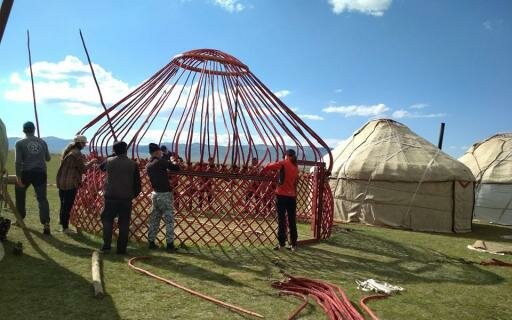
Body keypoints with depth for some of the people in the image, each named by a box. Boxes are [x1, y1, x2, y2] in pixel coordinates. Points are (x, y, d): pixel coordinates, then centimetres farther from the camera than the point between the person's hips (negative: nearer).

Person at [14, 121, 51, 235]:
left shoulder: (20, 143, -1)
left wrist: (18, 177, -9)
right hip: (40, 173, 2)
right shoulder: (42, 142, 9)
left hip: (26, 172, -2)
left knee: (20, 195, 23)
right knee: (42, 198, -2)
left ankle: (20, 218, 36)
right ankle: (46, 224, -15)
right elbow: (47, 158, 18)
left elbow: (18, 161, -9)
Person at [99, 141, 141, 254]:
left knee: (107, 220, 15)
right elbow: (137, 182, -1)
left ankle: (106, 246, 8)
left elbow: (101, 167, 23)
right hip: (126, 198, 0)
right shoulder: (133, 164, -3)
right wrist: (134, 194, 14)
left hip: (110, 197, 1)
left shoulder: (109, 161, 0)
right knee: (124, 223, 7)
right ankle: (121, 248, 10)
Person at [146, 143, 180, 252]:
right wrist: (173, 163, 6)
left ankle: (151, 242, 19)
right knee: (169, 220, 0)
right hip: (165, 194, -7)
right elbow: (177, 168, -14)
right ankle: (170, 244, 1)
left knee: (154, 219, 14)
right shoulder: (161, 162, -15)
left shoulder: (148, 165, 8)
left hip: (155, 194, 7)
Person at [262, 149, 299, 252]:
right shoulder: (296, 167, 12)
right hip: (292, 196, 5)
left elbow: (271, 166, -16)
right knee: (292, 221, 9)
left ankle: (281, 243, 2)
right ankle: (293, 244, 11)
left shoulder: (284, 163, -6)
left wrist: (263, 170, 1)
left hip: (282, 195, -5)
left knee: (281, 220, 1)